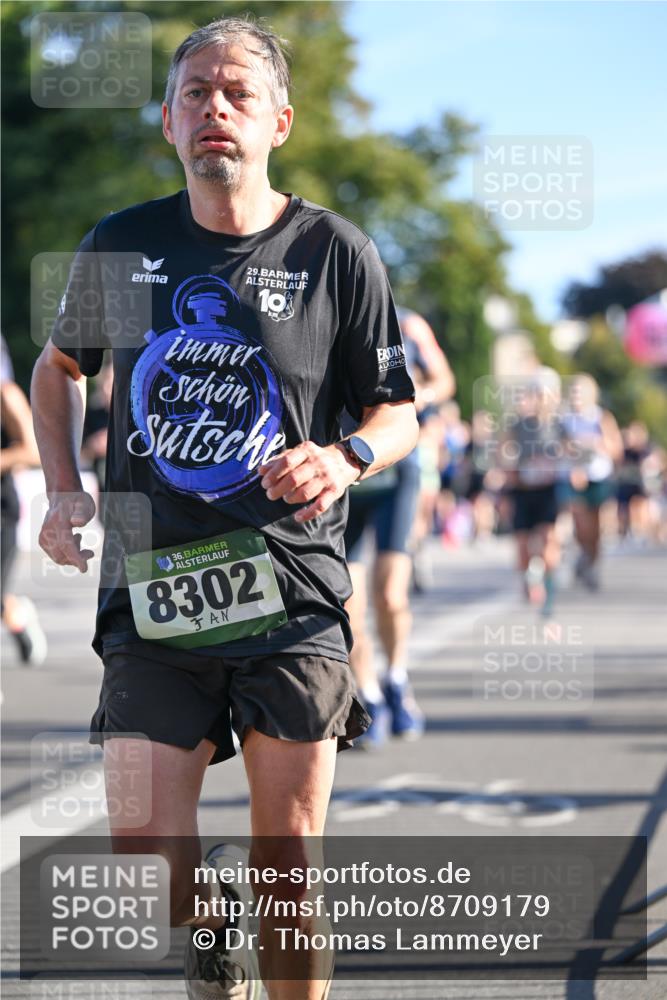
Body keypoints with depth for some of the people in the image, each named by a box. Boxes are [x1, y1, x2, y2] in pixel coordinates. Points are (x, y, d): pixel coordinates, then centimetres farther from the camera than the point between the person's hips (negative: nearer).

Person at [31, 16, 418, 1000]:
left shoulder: (336, 252, -1)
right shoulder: (121, 243, 5)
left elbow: (398, 411, 7)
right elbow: (58, 369, 23)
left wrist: (346, 459, -15)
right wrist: (65, 493, 9)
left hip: (292, 587, -1)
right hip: (153, 586, 2)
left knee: (289, 858, 2)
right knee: (144, 850, -3)